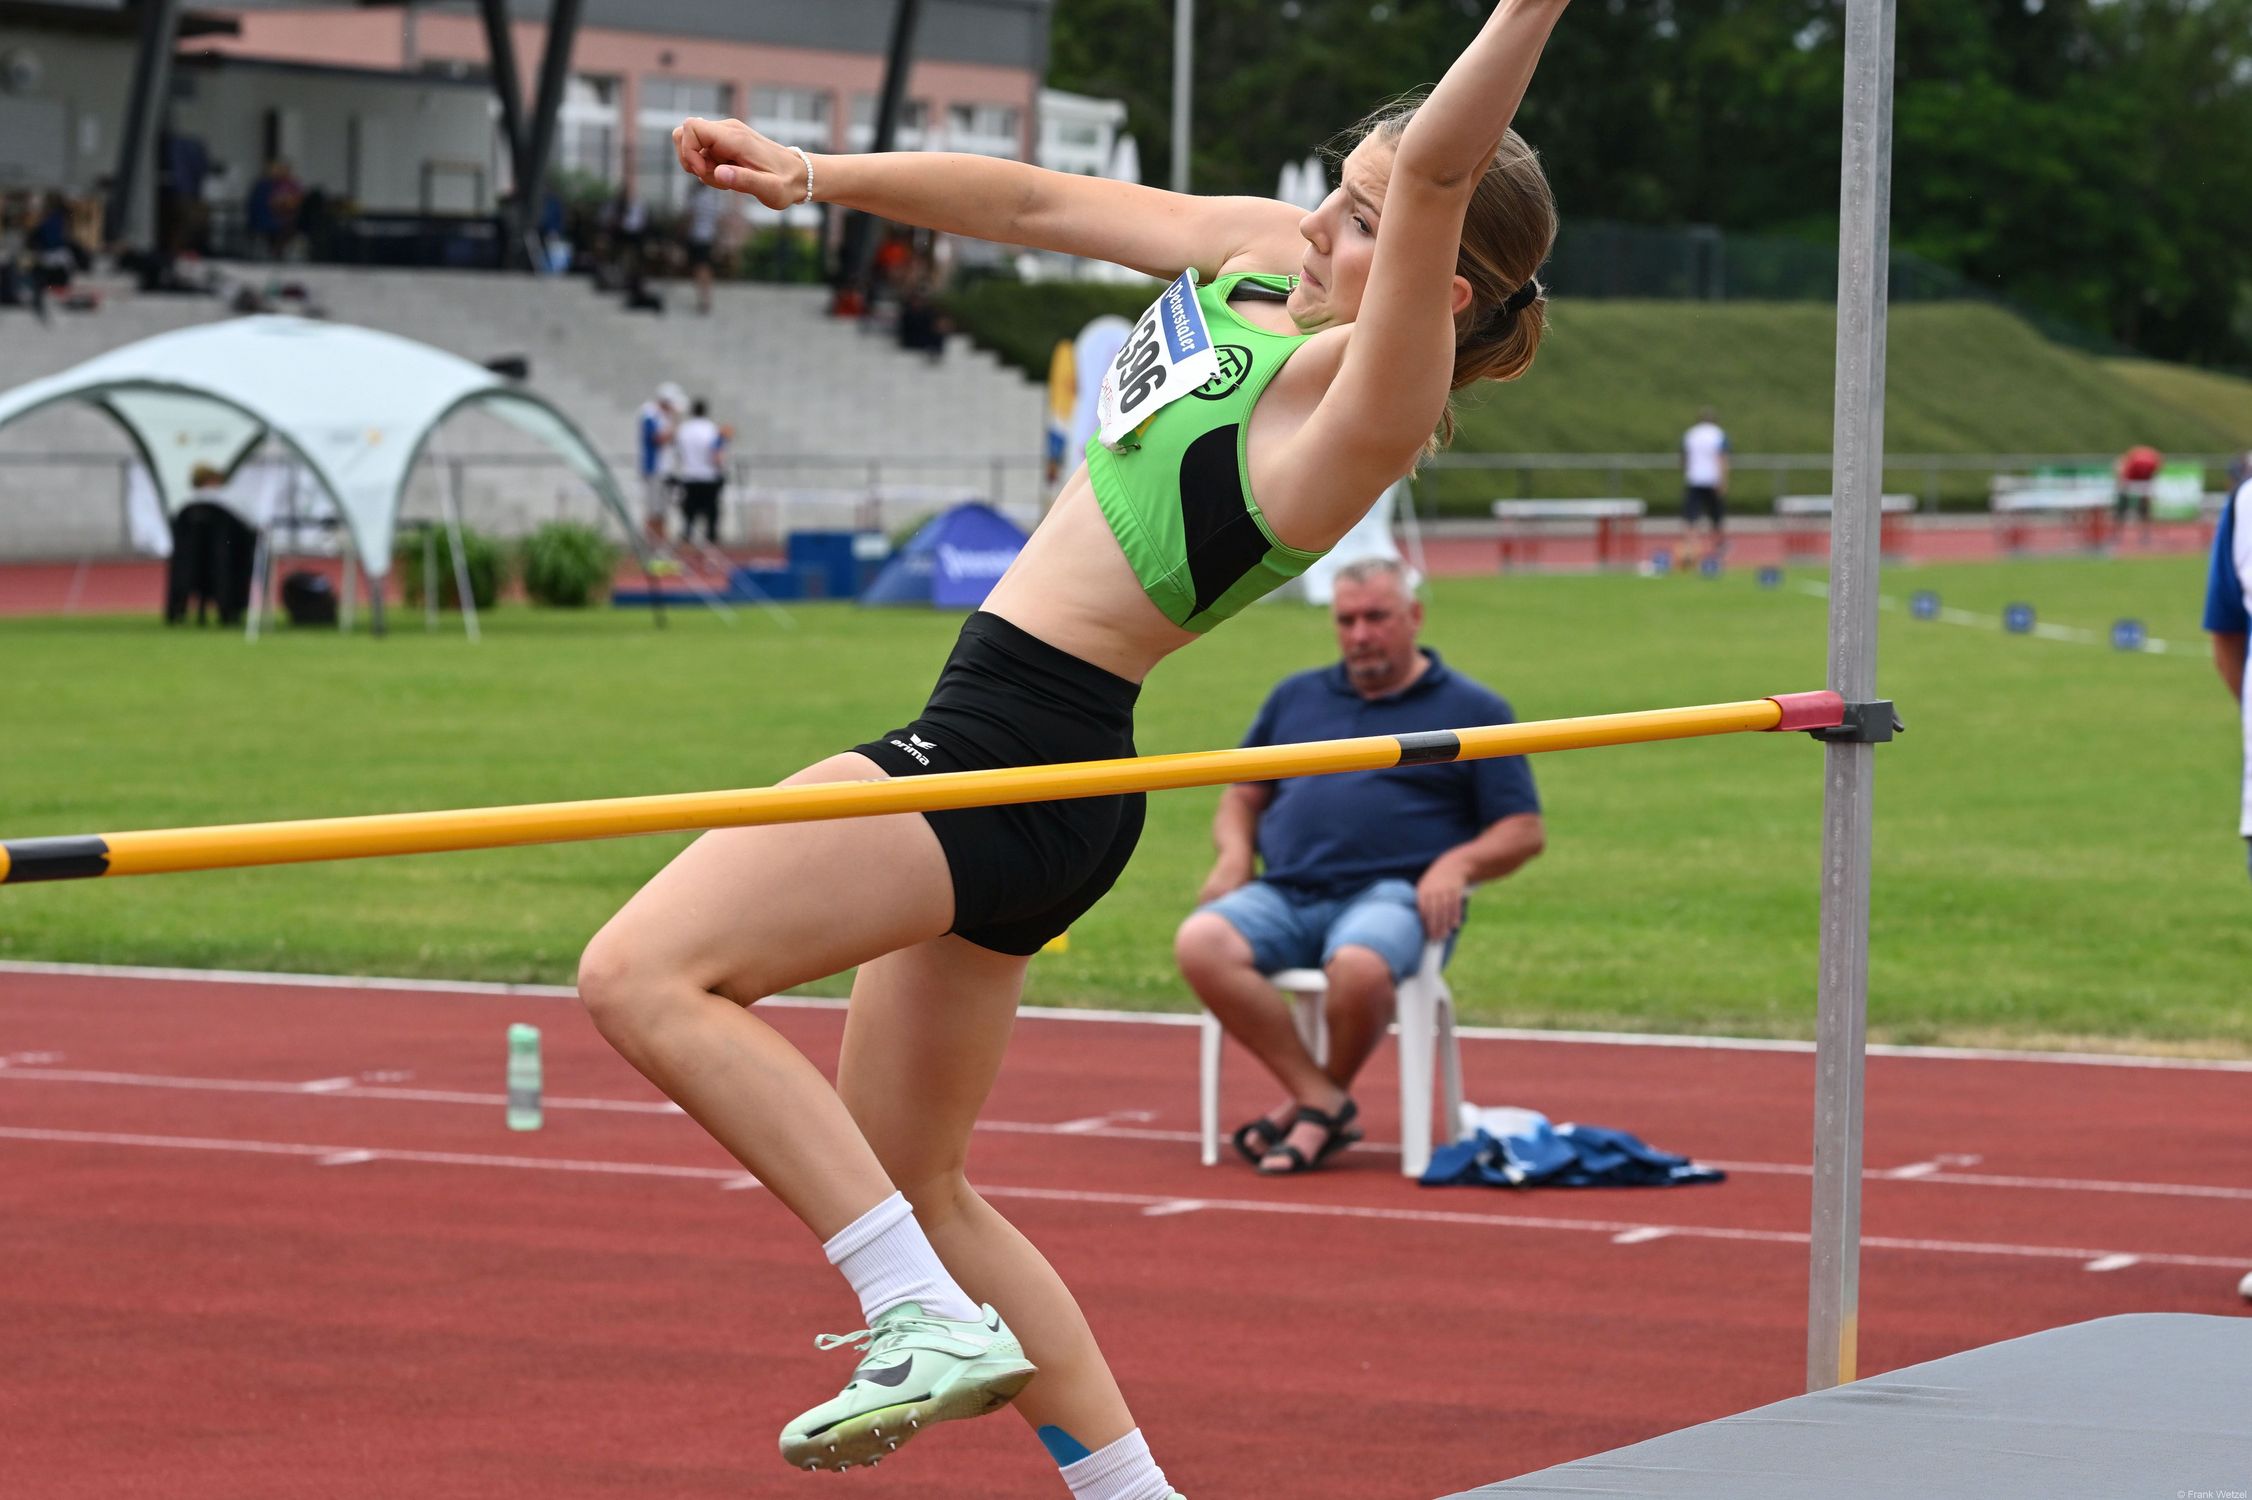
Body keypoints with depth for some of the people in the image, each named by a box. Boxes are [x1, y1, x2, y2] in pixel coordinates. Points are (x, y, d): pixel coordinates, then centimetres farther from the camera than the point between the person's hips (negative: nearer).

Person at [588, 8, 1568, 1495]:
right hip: (1003, 755, 10)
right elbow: (1041, 203, 19)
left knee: (645, 975, -20)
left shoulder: (1368, 399, -17)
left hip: (1020, 756, -10)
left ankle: (934, 1322, -22)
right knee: (916, 1189, 17)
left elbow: (1440, 165, -33)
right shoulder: (1259, 253, 9)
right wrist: (813, 175, 21)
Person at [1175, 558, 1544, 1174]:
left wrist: (1457, 864, -11)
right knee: (1201, 943, -29)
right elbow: (1242, 797, 28)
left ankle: (1318, 1098, -9)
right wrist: (1234, 854, 5)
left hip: (1390, 893, -4)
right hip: (1283, 895, 4)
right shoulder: (1295, 697, 24)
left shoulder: (1472, 709, 13)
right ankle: (1324, 1100, -23)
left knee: (1358, 965, -40)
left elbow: (1524, 831, 9)